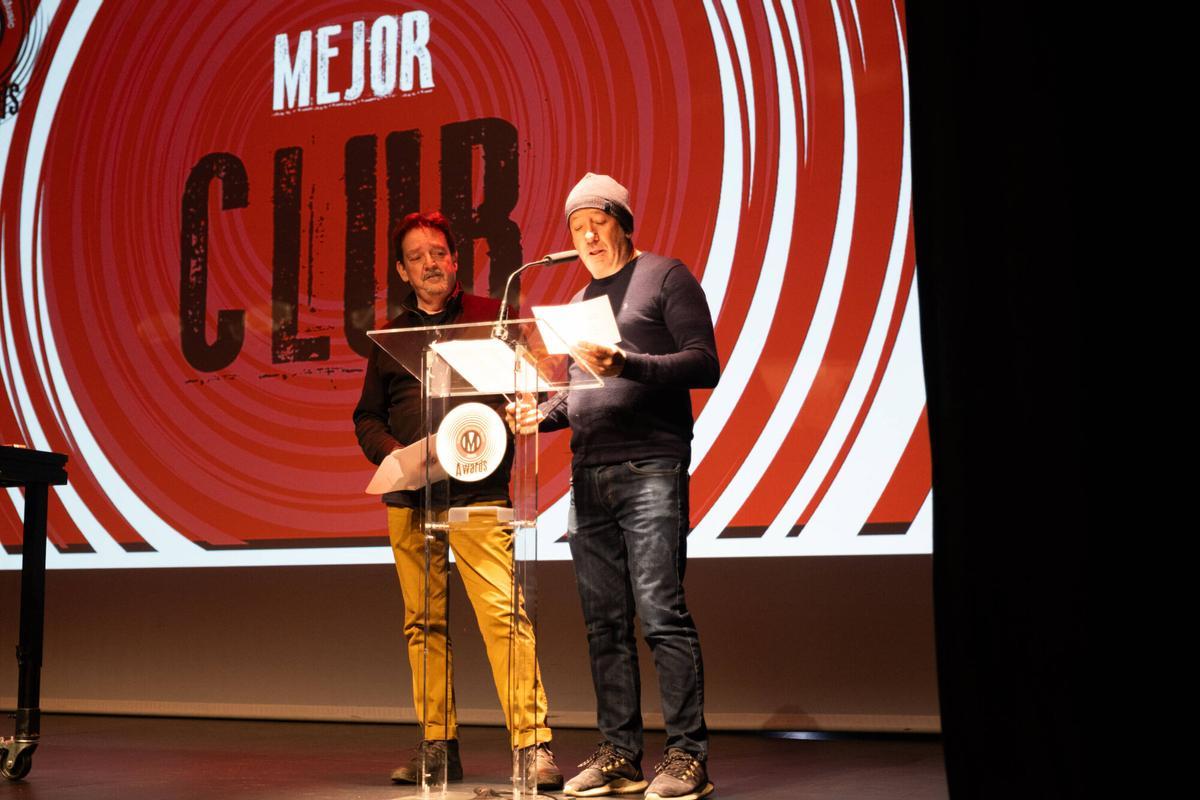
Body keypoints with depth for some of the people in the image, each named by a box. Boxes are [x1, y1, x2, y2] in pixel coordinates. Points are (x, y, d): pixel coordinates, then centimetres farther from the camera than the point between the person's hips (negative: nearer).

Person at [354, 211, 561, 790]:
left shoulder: (490, 316, 7)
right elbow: (367, 416, 19)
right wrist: (391, 452, -1)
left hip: (476, 492, -4)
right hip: (408, 498, 4)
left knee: (502, 610, -13)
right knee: (423, 622, 5)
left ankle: (534, 743, -12)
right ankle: (437, 745, 13)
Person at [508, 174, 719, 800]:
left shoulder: (665, 277, 3)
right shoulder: (581, 302, 22)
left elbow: (704, 364, -7)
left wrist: (626, 364, -20)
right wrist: (540, 414, 6)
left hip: (650, 467, -7)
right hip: (588, 476, 7)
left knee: (661, 613, -11)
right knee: (604, 621, 5)